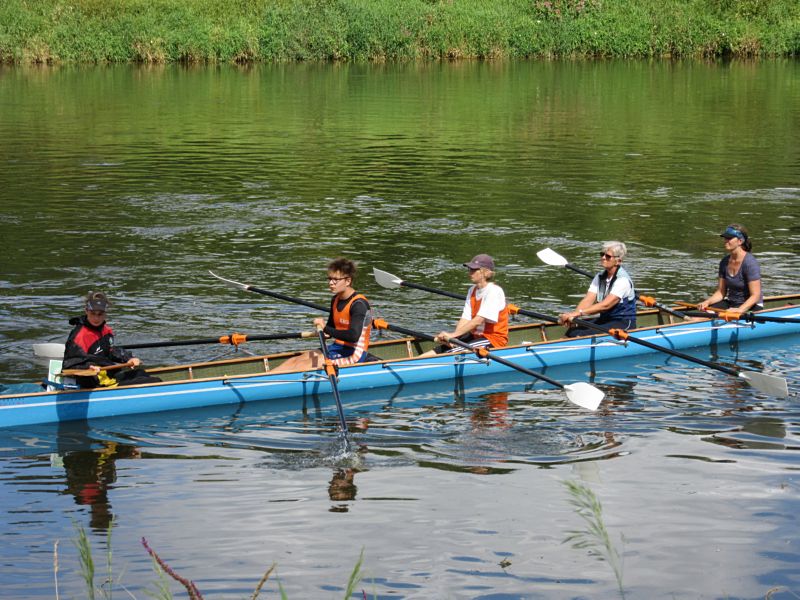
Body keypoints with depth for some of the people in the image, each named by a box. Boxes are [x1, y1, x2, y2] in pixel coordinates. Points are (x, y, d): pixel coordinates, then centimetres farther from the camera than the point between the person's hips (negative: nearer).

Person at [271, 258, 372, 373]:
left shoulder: (359, 304, -18)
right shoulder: (335, 300, 11)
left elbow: (353, 336, -30)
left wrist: (326, 328, -22)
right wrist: (322, 329, -3)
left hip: (354, 354, -9)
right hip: (337, 347, 9)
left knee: (304, 365, -20)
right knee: (294, 361, -8)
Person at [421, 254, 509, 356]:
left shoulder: (494, 291, -17)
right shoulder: (472, 290, 10)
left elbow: (478, 320, -24)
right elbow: (465, 318, 2)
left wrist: (453, 335, -26)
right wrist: (454, 337, -16)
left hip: (494, 339, -8)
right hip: (476, 335, 8)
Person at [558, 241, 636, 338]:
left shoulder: (623, 280, -17)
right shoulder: (599, 277, 7)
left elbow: (605, 305, -28)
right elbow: (587, 301, -5)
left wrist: (578, 313, -36)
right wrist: (572, 315, -25)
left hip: (623, 323, -7)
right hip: (604, 319, 7)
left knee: (583, 335, -27)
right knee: (572, 332, -16)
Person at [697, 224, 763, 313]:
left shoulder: (750, 262, -17)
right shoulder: (724, 262, 5)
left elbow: (755, 296, -19)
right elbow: (721, 292, 9)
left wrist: (739, 310, -33)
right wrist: (707, 302, -11)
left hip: (750, 306, -7)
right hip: (730, 303, 7)